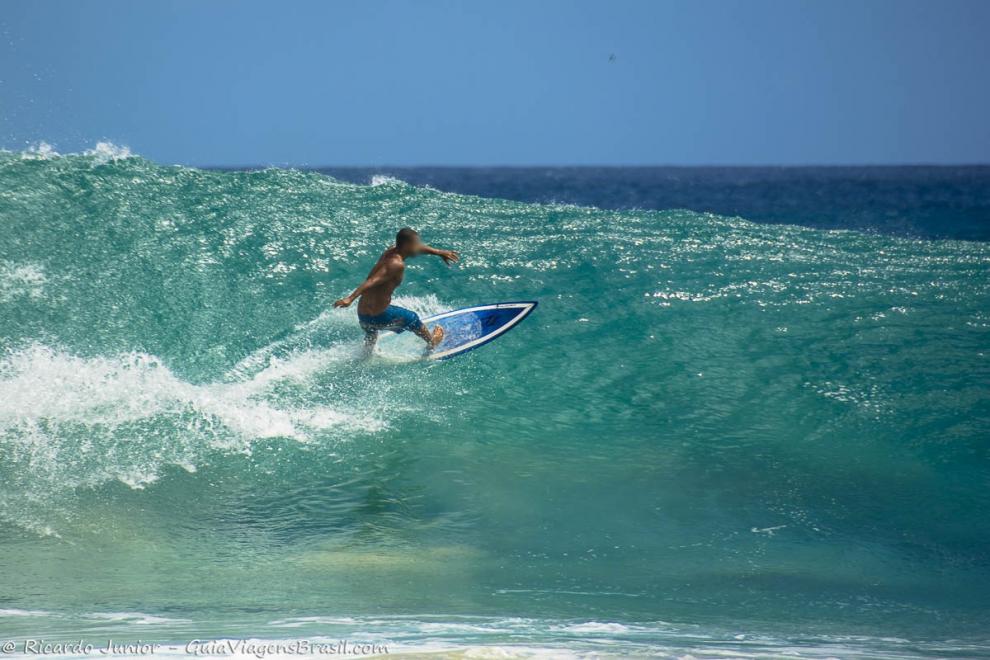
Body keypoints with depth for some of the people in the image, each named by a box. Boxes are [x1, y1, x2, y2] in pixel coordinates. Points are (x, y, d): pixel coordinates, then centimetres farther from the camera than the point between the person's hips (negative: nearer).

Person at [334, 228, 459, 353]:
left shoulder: (391, 252, 6)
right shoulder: (397, 265, -21)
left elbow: (418, 248, 24)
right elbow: (372, 281, -33)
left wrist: (439, 252, 35)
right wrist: (350, 298, -42)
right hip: (379, 316, -7)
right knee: (413, 319, 21)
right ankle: (431, 342, 46)